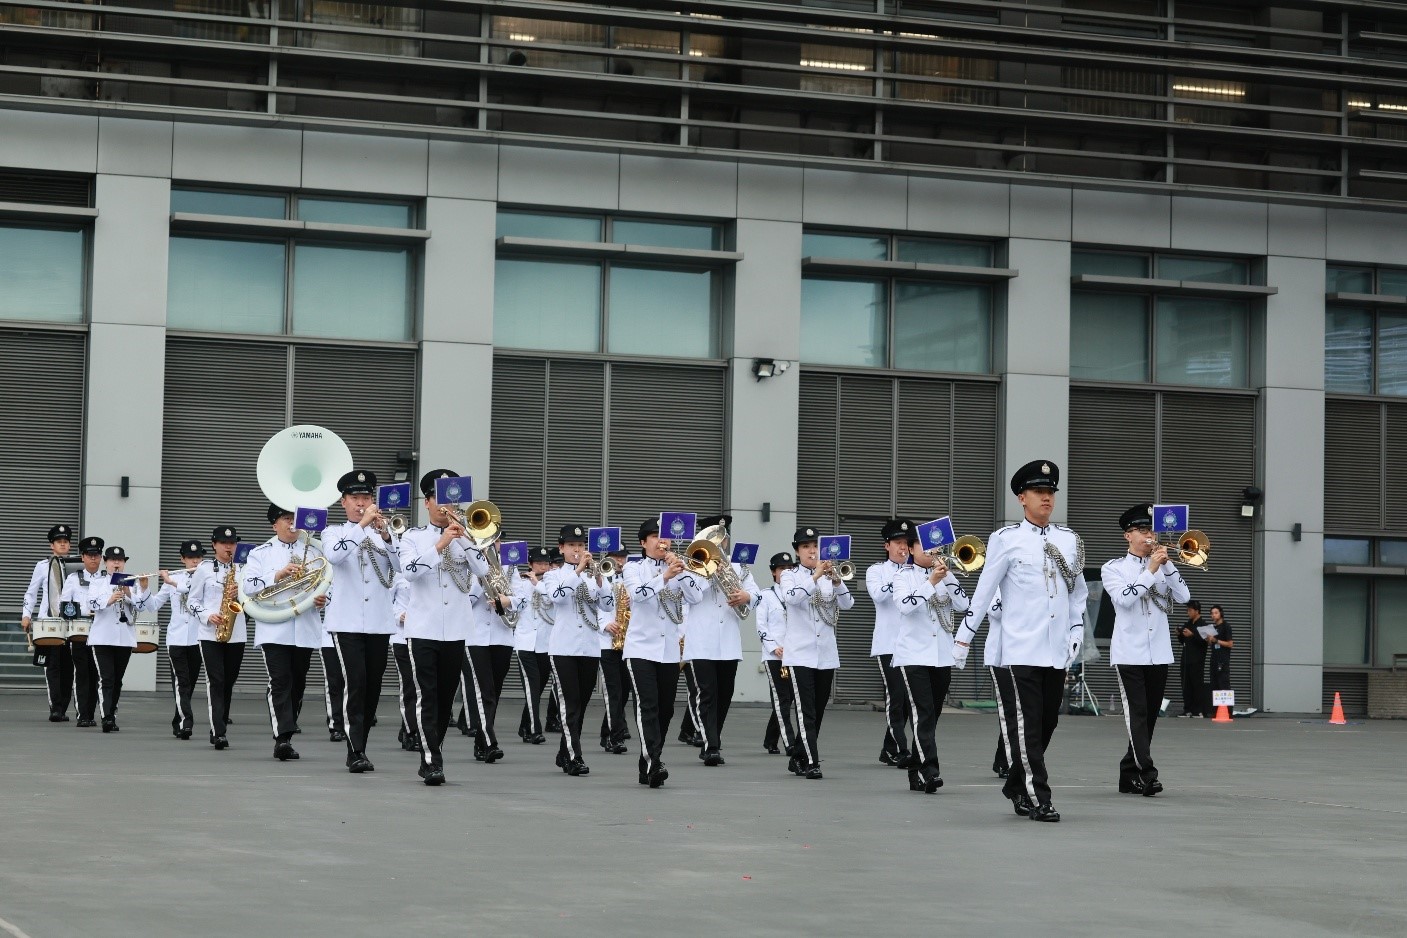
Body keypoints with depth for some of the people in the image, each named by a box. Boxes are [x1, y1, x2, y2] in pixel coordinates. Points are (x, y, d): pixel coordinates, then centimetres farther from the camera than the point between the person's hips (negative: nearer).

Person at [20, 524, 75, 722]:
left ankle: (63, 709, 8)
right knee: (53, 666, -6)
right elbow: (31, 592, 11)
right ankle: (55, 709, -10)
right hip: (48, 621, -1)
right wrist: (26, 615, 2)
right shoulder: (43, 566, 8)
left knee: (68, 667, 1)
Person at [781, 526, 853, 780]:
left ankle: (798, 758, 22)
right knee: (806, 709, -13)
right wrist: (815, 576, -29)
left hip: (826, 654, 5)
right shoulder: (790, 576, 1)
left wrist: (836, 580, -21)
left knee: (818, 710, 10)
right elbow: (792, 598, -20)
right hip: (800, 653, -5)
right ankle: (812, 762, -18)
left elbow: (847, 604, -4)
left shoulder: (829, 575, 10)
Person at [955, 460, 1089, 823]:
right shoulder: (1007, 539, -3)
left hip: (1056, 652, 5)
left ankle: (1017, 786, 28)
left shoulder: (1069, 540, 11)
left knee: (1046, 724, 11)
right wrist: (964, 636, -3)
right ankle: (1037, 799, -2)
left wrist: (1077, 632, 10)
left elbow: (1078, 591, 19)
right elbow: (984, 590, -2)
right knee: (1026, 725, -6)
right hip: (1018, 651, -5)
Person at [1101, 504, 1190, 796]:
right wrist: (1151, 570, -14)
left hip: (1159, 653, 5)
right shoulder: (1114, 569, 2)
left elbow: (1183, 596, -1)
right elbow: (1125, 598, -15)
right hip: (1129, 653, -4)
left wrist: (1167, 564, -8)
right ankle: (1146, 773, -21)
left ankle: (1129, 774, 17)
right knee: (1137, 714, -13)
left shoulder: (1162, 566, 11)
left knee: (1149, 716, 8)